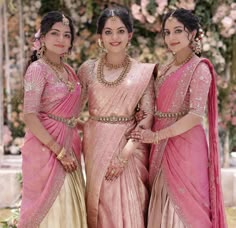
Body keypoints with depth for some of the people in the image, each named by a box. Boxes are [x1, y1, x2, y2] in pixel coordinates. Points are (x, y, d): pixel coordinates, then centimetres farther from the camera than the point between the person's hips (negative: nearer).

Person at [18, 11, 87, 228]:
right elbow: (30, 117, -18)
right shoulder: (38, 69, -12)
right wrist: (59, 151, -18)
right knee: (51, 208, -1)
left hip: (69, 146, 7)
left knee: (69, 206, 11)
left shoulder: (69, 71, 11)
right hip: (46, 148, -7)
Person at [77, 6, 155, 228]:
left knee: (130, 208, -2)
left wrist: (125, 153, -13)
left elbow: (147, 118, -5)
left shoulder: (143, 72, 0)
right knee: (101, 207, 6)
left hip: (130, 146, -1)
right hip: (97, 145, 1)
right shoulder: (88, 69, 4)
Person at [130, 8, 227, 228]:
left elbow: (195, 116, -17)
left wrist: (156, 136, -16)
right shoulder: (164, 70, 14)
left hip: (186, 146, -7)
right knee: (164, 204, 10)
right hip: (162, 148, 7)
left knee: (184, 203, -1)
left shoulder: (199, 68, -9)